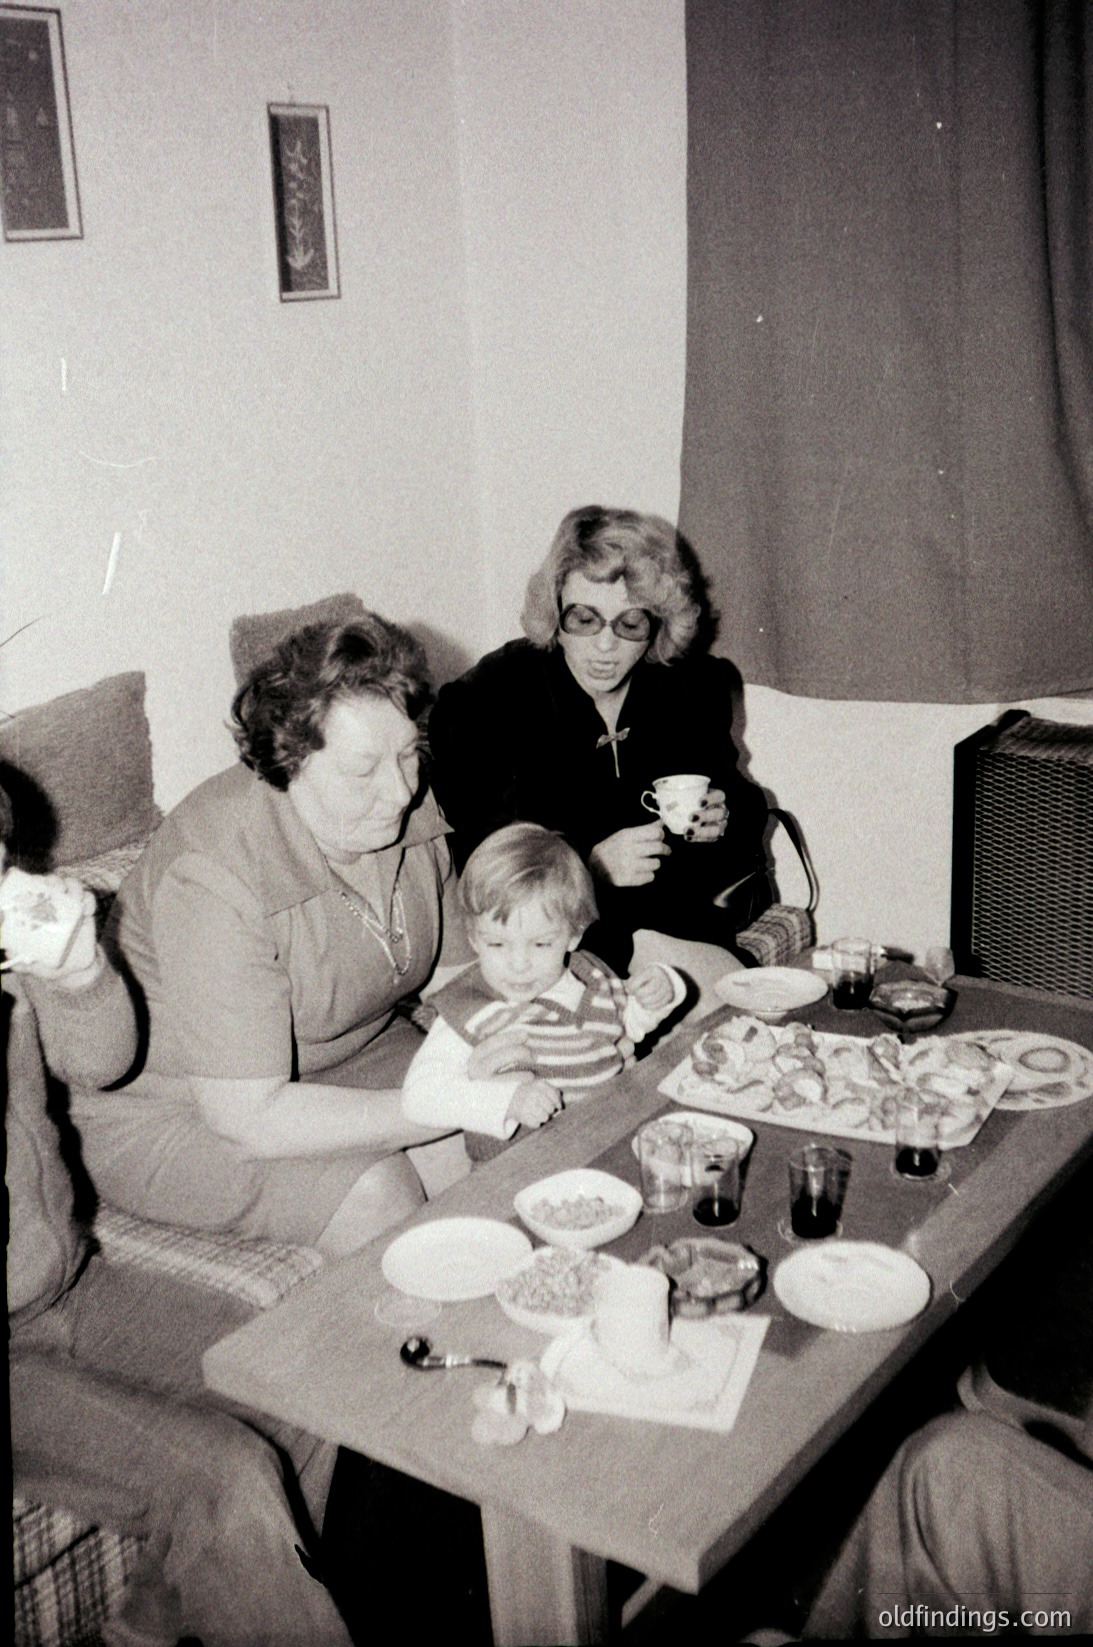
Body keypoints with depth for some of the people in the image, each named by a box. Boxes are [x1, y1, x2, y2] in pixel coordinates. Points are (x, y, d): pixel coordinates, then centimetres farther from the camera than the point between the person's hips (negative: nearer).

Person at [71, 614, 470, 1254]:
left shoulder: (410, 809, -10)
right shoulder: (216, 879, -33)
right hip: (162, 1106, -6)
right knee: (377, 1195, -29)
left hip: (338, 1054, 7)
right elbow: (248, 1116, -33)